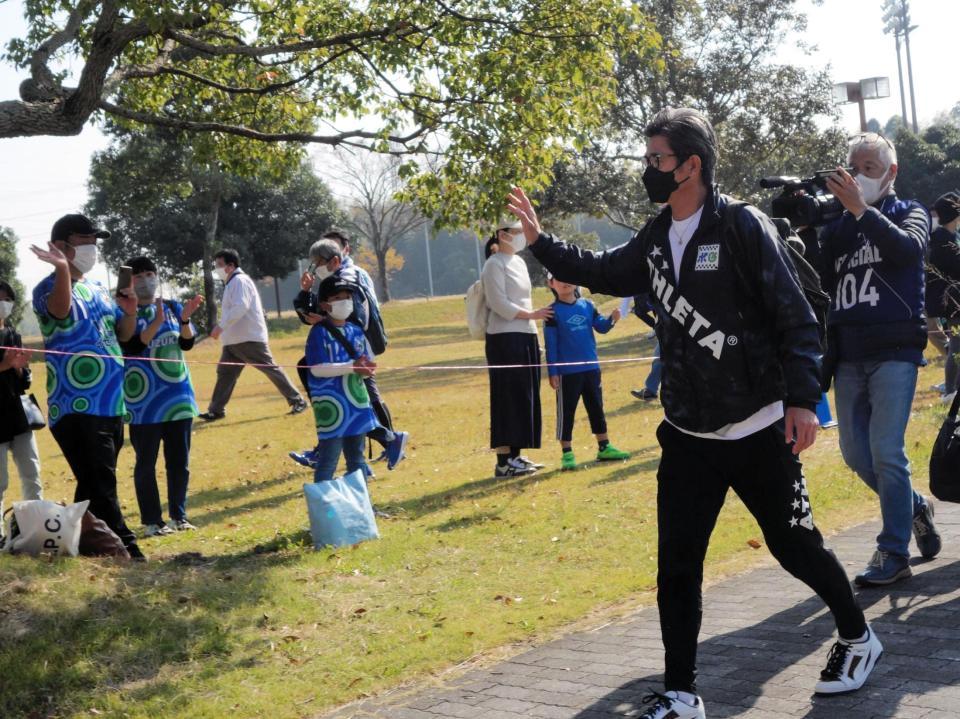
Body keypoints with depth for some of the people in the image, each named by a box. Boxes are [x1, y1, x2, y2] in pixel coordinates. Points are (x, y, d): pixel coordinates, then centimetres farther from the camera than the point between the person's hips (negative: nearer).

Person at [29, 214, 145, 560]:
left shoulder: (98, 288, 15)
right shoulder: (49, 288, -9)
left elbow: (123, 335, 21)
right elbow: (61, 310, -34)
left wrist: (131, 312, -1)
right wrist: (63, 268, -50)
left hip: (110, 405, 8)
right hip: (75, 408, -8)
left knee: (96, 486, 14)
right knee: (100, 486, -11)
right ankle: (126, 550, -11)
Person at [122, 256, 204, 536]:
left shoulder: (173, 307, 8)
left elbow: (187, 343, 0)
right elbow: (131, 347, -17)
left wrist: (185, 318, -18)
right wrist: (157, 322, -26)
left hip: (178, 396, 4)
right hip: (144, 402, -4)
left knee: (180, 461, 9)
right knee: (146, 463, 1)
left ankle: (178, 515, 20)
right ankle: (151, 520, 8)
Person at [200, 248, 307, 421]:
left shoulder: (240, 280, -12)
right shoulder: (231, 283, 19)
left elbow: (240, 307, -26)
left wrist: (221, 326, -30)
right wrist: (223, 330, 15)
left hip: (250, 339, -10)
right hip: (233, 341, 10)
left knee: (271, 369, -6)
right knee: (225, 373, 6)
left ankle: (297, 401, 0)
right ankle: (216, 410, 10)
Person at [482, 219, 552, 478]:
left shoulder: (519, 262, 17)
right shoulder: (495, 264, -9)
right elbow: (500, 304, -16)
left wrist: (535, 337, 16)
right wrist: (531, 314, -13)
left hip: (526, 336, 9)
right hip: (505, 338, -9)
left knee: (525, 399, 10)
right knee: (508, 399, -8)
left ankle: (515, 456, 17)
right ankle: (504, 462, -5)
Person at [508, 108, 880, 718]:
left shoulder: (743, 227, -13)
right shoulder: (656, 240, 6)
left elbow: (796, 317, -14)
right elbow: (604, 273, 24)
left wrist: (802, 398, -20)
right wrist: (540, 241, 15)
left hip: (759, 432, -5)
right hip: (688, 438, 6)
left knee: (795, 547, 7)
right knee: (676, 566, 4)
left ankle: (857, 638, 34)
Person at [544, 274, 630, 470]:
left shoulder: (587, 305, 5)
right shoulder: (553, 312, -7)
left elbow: (601, 327, 3)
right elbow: (550, 344, -8)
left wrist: (612, 320, -19)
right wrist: (552, 372, -11)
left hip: (591, 368, 5)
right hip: (567, 371, -5)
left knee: (596, 408, 14)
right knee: (566, 412, 1)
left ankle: (604, 448, 24)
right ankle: (567, 453, 6)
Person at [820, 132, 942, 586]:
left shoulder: (909, 213, 5)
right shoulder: (837, 225, 14)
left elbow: (907, 248, -18)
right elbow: (822, 282, 3)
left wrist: (860, 209, -23)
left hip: (894, 349, -5)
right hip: (848, 355, 5)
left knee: (886, 450, -12)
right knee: (856, 453, 8)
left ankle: (894, 553, -4)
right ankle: (915, 508, 31)